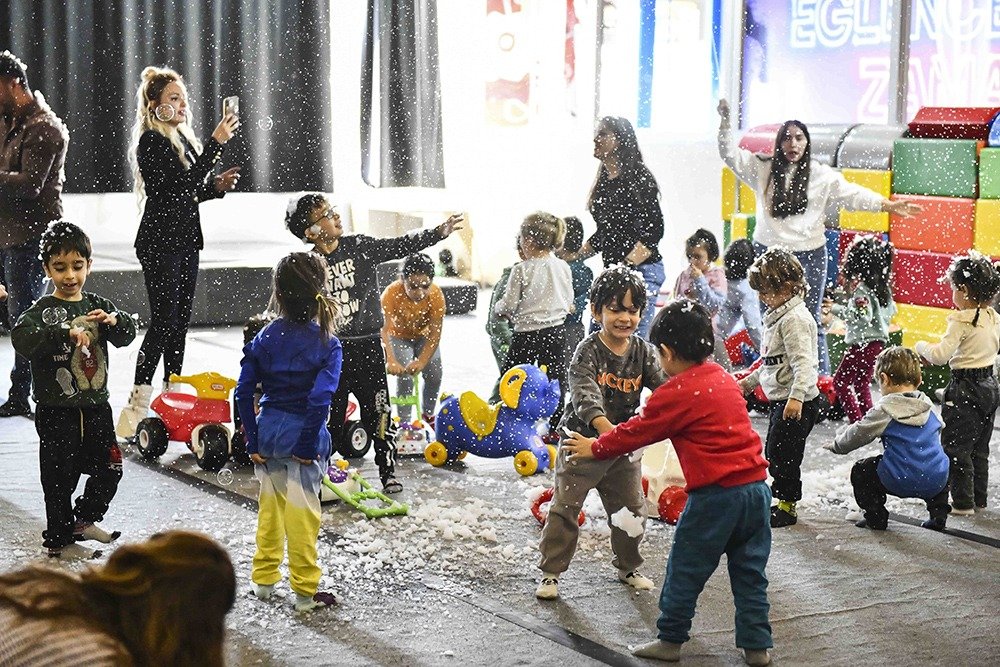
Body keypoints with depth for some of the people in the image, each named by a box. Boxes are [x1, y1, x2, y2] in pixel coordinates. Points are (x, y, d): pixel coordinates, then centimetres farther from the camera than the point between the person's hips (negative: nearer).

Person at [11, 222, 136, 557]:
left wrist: (115, 321, -21)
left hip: (95, 407, 4)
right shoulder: (42, 311, -8)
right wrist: (66, 334, -37)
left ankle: (83, 519, 30)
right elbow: (22, 339, -26)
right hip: (56, 411, -4)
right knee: (59, 477, 4)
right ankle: (58, 535, 20)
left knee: (109, 468, 10)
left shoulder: (97, 305, 6)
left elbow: (127, 336, 1)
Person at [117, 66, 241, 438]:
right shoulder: (151, 142, -13)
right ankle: (138, 405, -11)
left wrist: (217, 186, 3)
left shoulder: (181, 138, 14)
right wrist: (216, 142, -24)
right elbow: (184, 182, -23)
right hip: (160, 241, -9)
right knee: (163, 321, -11)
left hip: (185, 239, 9)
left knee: (180, 320, 11)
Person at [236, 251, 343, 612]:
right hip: (302, 436, -4)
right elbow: (319, 399, -21)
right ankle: (305, 591, 13)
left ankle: (264, 578, 30)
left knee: (270, 506, 19)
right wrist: (308, 445, -12)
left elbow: (244, 392, -3)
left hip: (269, 433, 4)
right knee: (302, 513, 4)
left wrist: (253, 441, 2)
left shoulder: (265, 338, -1)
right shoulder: (327, 344, -12)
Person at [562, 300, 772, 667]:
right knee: (749, 571, 14)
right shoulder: (724, 379, 13)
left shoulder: (676, 393, -10)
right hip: (756, 486, 7)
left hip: (715, 495, -7)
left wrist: (593, 448, 14)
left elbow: (635, 432, 0)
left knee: (685, 569, 7)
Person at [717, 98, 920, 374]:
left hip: (808, 256, -1)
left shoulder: (822, 175, 1)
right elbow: (729, 154, 7)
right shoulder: (763, 169, 5)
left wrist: (888, 205, -11)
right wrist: (725, 120, -3)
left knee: (809, 321, 0)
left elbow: (852, 194, -2)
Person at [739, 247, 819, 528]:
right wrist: (751, 380, 30)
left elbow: (803, 361, -26)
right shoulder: (778, 315, 15)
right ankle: (784, 501, 26)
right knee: (774, 452, 16)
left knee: (782, 453, -6)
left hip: (797, 403, -11)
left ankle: (787, 506, 5)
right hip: (780, 398, 11)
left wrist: (796, 397, -35)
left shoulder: (795, 319, -18)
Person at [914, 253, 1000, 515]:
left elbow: (939, 355, -25)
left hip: (965, 389, -8)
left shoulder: (962, 321, -20)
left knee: (956, 448, 1)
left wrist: (922, 346, -5)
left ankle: (963, 502, 3)